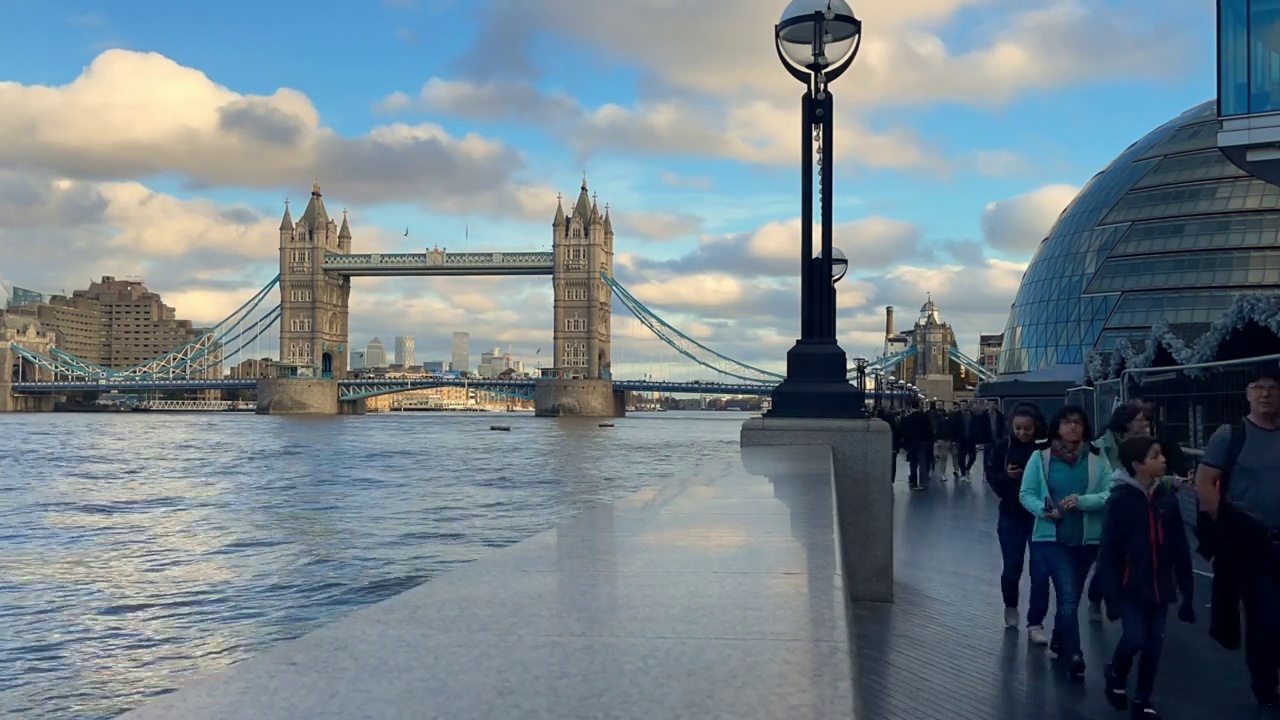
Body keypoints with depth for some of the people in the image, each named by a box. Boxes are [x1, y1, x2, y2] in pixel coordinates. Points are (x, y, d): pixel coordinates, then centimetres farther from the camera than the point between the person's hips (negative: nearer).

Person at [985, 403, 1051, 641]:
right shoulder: (1004, 446, -6)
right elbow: (991, 477, -1)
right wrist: (1006, 476, -21)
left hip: (1041, 516, -1)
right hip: (1011, 516, 1)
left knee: (1040, 571, -4)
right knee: (1012, 568, 10)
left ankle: (1035, 623, 8)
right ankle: (1010, 607, 38)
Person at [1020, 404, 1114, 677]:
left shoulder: (1096, 458, -4)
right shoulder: (1041, 456, -6)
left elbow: (1110, 495, -9)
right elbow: (1026, 494, -2)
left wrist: (1082, 501, -24)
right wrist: (1044, 510, -20)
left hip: (1087, 539, 3)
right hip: (1051, 537, -3)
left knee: (1071, 596, 18)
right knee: (1068, 597, -12)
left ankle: (1059, 642, 40)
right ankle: (1073, 655, -5)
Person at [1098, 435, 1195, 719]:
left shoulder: (1166, 496, 0)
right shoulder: (1120, 499, -13)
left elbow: (1179, 545, 4)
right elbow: (1109, 550, -11)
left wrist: (1185, 585, 2)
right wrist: (1113, 593, -13)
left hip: (1160, 585, 4)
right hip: (1131, 585, -4)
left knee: (1154, 644, 7)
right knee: (1135, 637, -11)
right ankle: (1115, 675, 21)